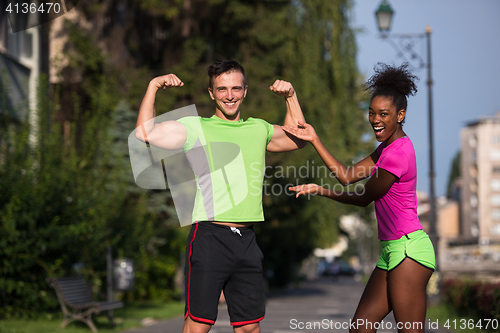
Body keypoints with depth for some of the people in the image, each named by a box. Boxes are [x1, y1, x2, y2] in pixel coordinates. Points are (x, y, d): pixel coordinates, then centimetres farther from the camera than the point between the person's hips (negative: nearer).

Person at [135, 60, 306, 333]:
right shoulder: (195, 128, 2)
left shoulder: (259, 129, 17)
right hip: (209, 237, -5)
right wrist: (153, 86, -8)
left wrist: (290, 96, 24)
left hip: (247, 239, 5)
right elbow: (145, 133, -9)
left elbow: (298, 139, 34)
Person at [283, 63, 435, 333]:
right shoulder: (387, 147, 16)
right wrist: (315, 141, 12)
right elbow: (348, 175, 16)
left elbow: (363, 198, -7)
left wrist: (320, 191, 5)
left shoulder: (398, 152, -16)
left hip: (408, 249, -10)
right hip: (392, 250, 10)